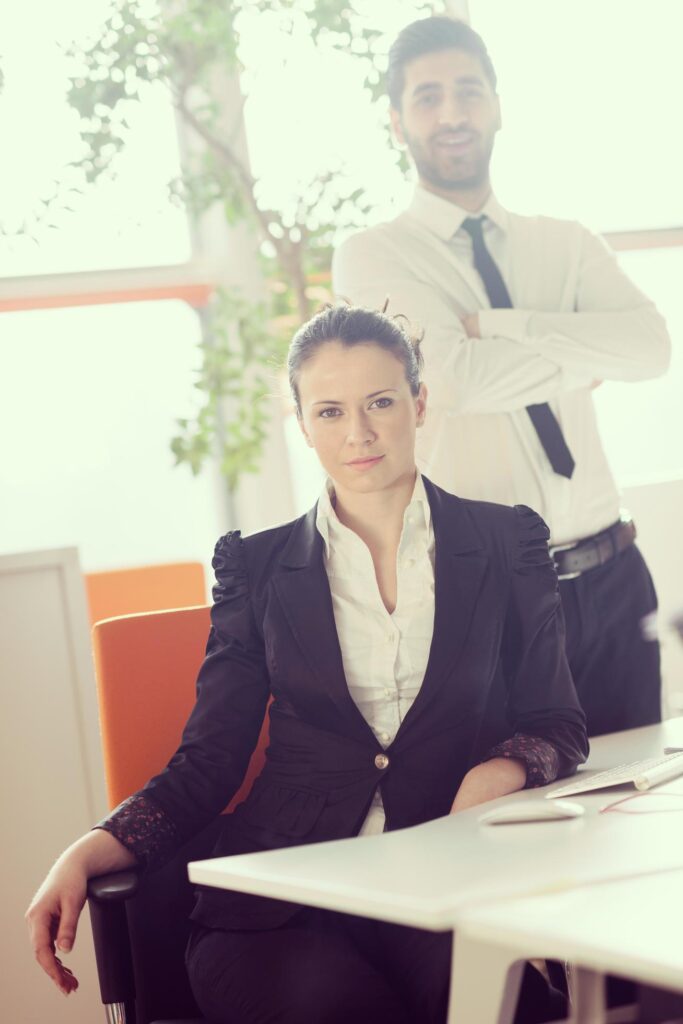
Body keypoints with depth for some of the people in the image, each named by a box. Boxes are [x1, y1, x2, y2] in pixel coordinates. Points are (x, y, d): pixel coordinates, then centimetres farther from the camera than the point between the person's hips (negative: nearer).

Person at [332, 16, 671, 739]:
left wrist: (491, 324, -15)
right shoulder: (371, 255, -1)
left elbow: (650, 347, -8)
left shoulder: (566, 244, 11)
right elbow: (452, 378, -18)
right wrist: (577, 357, -4)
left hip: (610, 582, 4)